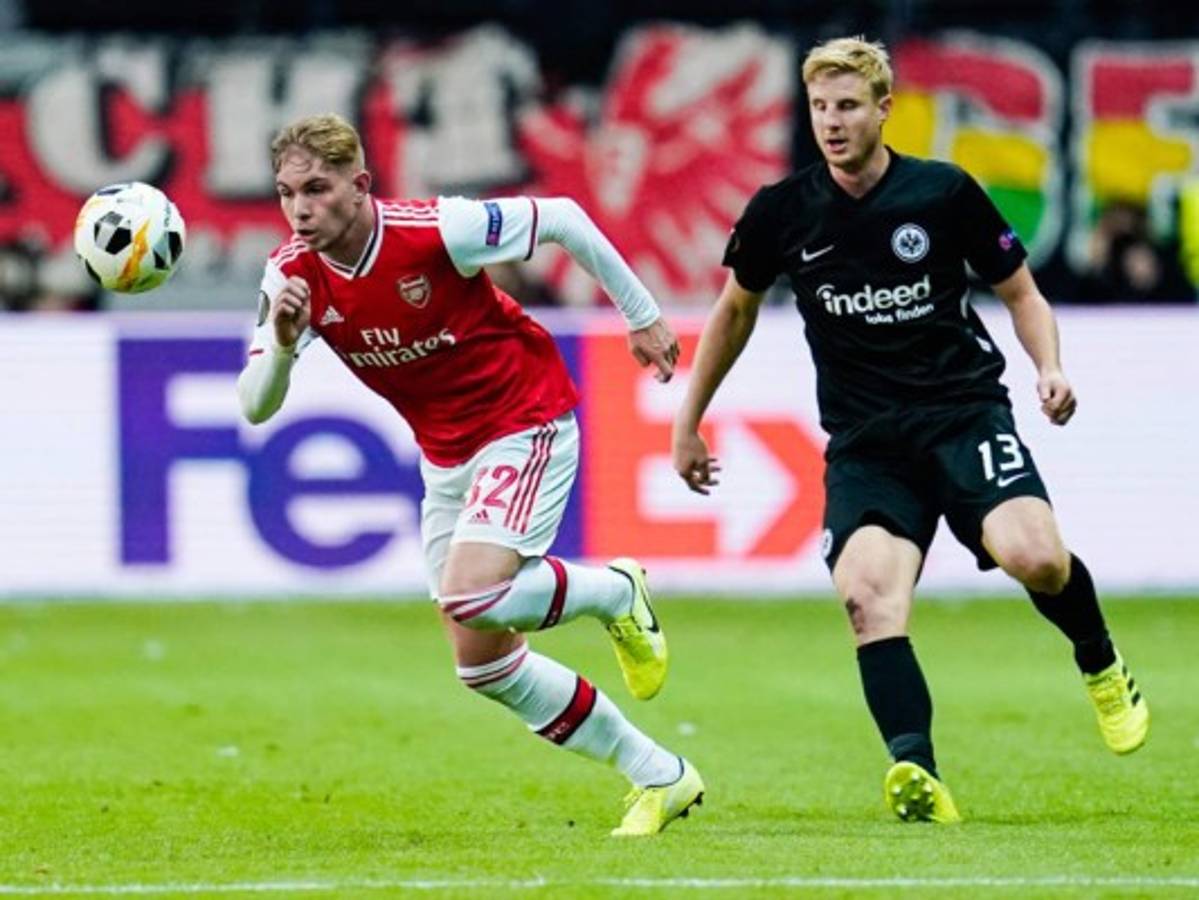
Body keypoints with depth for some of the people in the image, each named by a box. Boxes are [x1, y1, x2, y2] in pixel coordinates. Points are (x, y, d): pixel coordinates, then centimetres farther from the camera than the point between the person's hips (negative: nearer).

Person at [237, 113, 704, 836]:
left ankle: (616, 592, 4)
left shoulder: (436, 230, -25)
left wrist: (642, 314, -2)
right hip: (446, 455, 7)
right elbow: (256, 406, -11)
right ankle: (659, 777, 20)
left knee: (472, 597, -28)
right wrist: (282, 343, -33)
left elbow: (562, 219, -12)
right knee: (482, 660, 6)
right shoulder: (293, 274, -10)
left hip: (527, 423, -7)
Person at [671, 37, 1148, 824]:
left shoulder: (944, 193, -2)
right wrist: (689, 423, 25)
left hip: (965, 410, -1)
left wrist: (1050, 370, -10)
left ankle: (1102, 667, 8)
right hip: (863, 443, 1)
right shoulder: (782, 214, 2)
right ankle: (916, 771, -35)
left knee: (1034, 555, -25)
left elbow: (1021, 293, 9)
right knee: (869, 595, -26)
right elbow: (736, 308, 21)